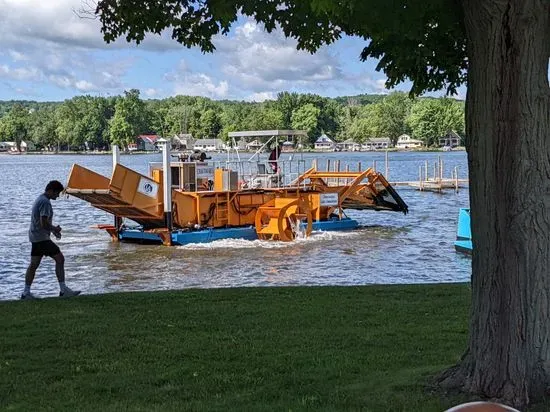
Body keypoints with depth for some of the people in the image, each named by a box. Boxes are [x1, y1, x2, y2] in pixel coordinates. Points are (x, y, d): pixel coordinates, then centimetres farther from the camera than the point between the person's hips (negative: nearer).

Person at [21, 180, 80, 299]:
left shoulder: (40, 199, 16)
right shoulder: (45, 202, -17)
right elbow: (44, 223, -24)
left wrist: (53, 229, 14)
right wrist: (55, 229, -7)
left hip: (35, 237, 10)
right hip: (42, 238, -10)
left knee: (33, 265, 12)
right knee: (60, 259, -7)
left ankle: (26, 292, 14)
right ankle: (63, 290, -5)